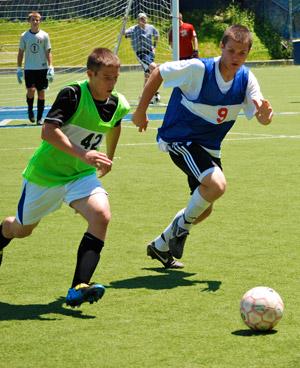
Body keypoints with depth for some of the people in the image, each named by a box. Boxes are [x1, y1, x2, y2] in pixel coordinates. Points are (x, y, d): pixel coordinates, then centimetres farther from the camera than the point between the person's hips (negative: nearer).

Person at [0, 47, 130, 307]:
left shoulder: (117, 105, -6)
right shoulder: (73, 95, -25)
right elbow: (48, 131, -34)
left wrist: (109, 157, 31)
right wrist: (83, 154, -42)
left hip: (81, 175, 4)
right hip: (45, 173, -4)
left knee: (101, 216, -25)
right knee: (22, 229, 16)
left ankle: (78, 289, -28)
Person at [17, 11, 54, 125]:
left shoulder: (44, 35, 2)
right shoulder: (24, 36, 3)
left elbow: (48, 53, 2)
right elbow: (20, 53, 9)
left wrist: (50, 68, -8)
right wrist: (19, 69, 5)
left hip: (42, 68, 0)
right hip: (29, 68, 0)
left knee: (41, 92, 2)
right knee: (31, 90, -16)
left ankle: (40, 117, 12)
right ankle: (30, 109, 12)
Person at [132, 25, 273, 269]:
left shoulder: (246, 79, -9)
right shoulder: (198, 69, -24)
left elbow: (262, 119, -13)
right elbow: (158, 73, -11)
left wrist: (265, 113, -38)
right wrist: (141, 111, -6)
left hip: (209, 146, 7)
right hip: (179, 138, -7)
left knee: (204, 209, 14)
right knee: (217, 184, -29)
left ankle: (161, 246, 35)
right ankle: (182, 225, -2)